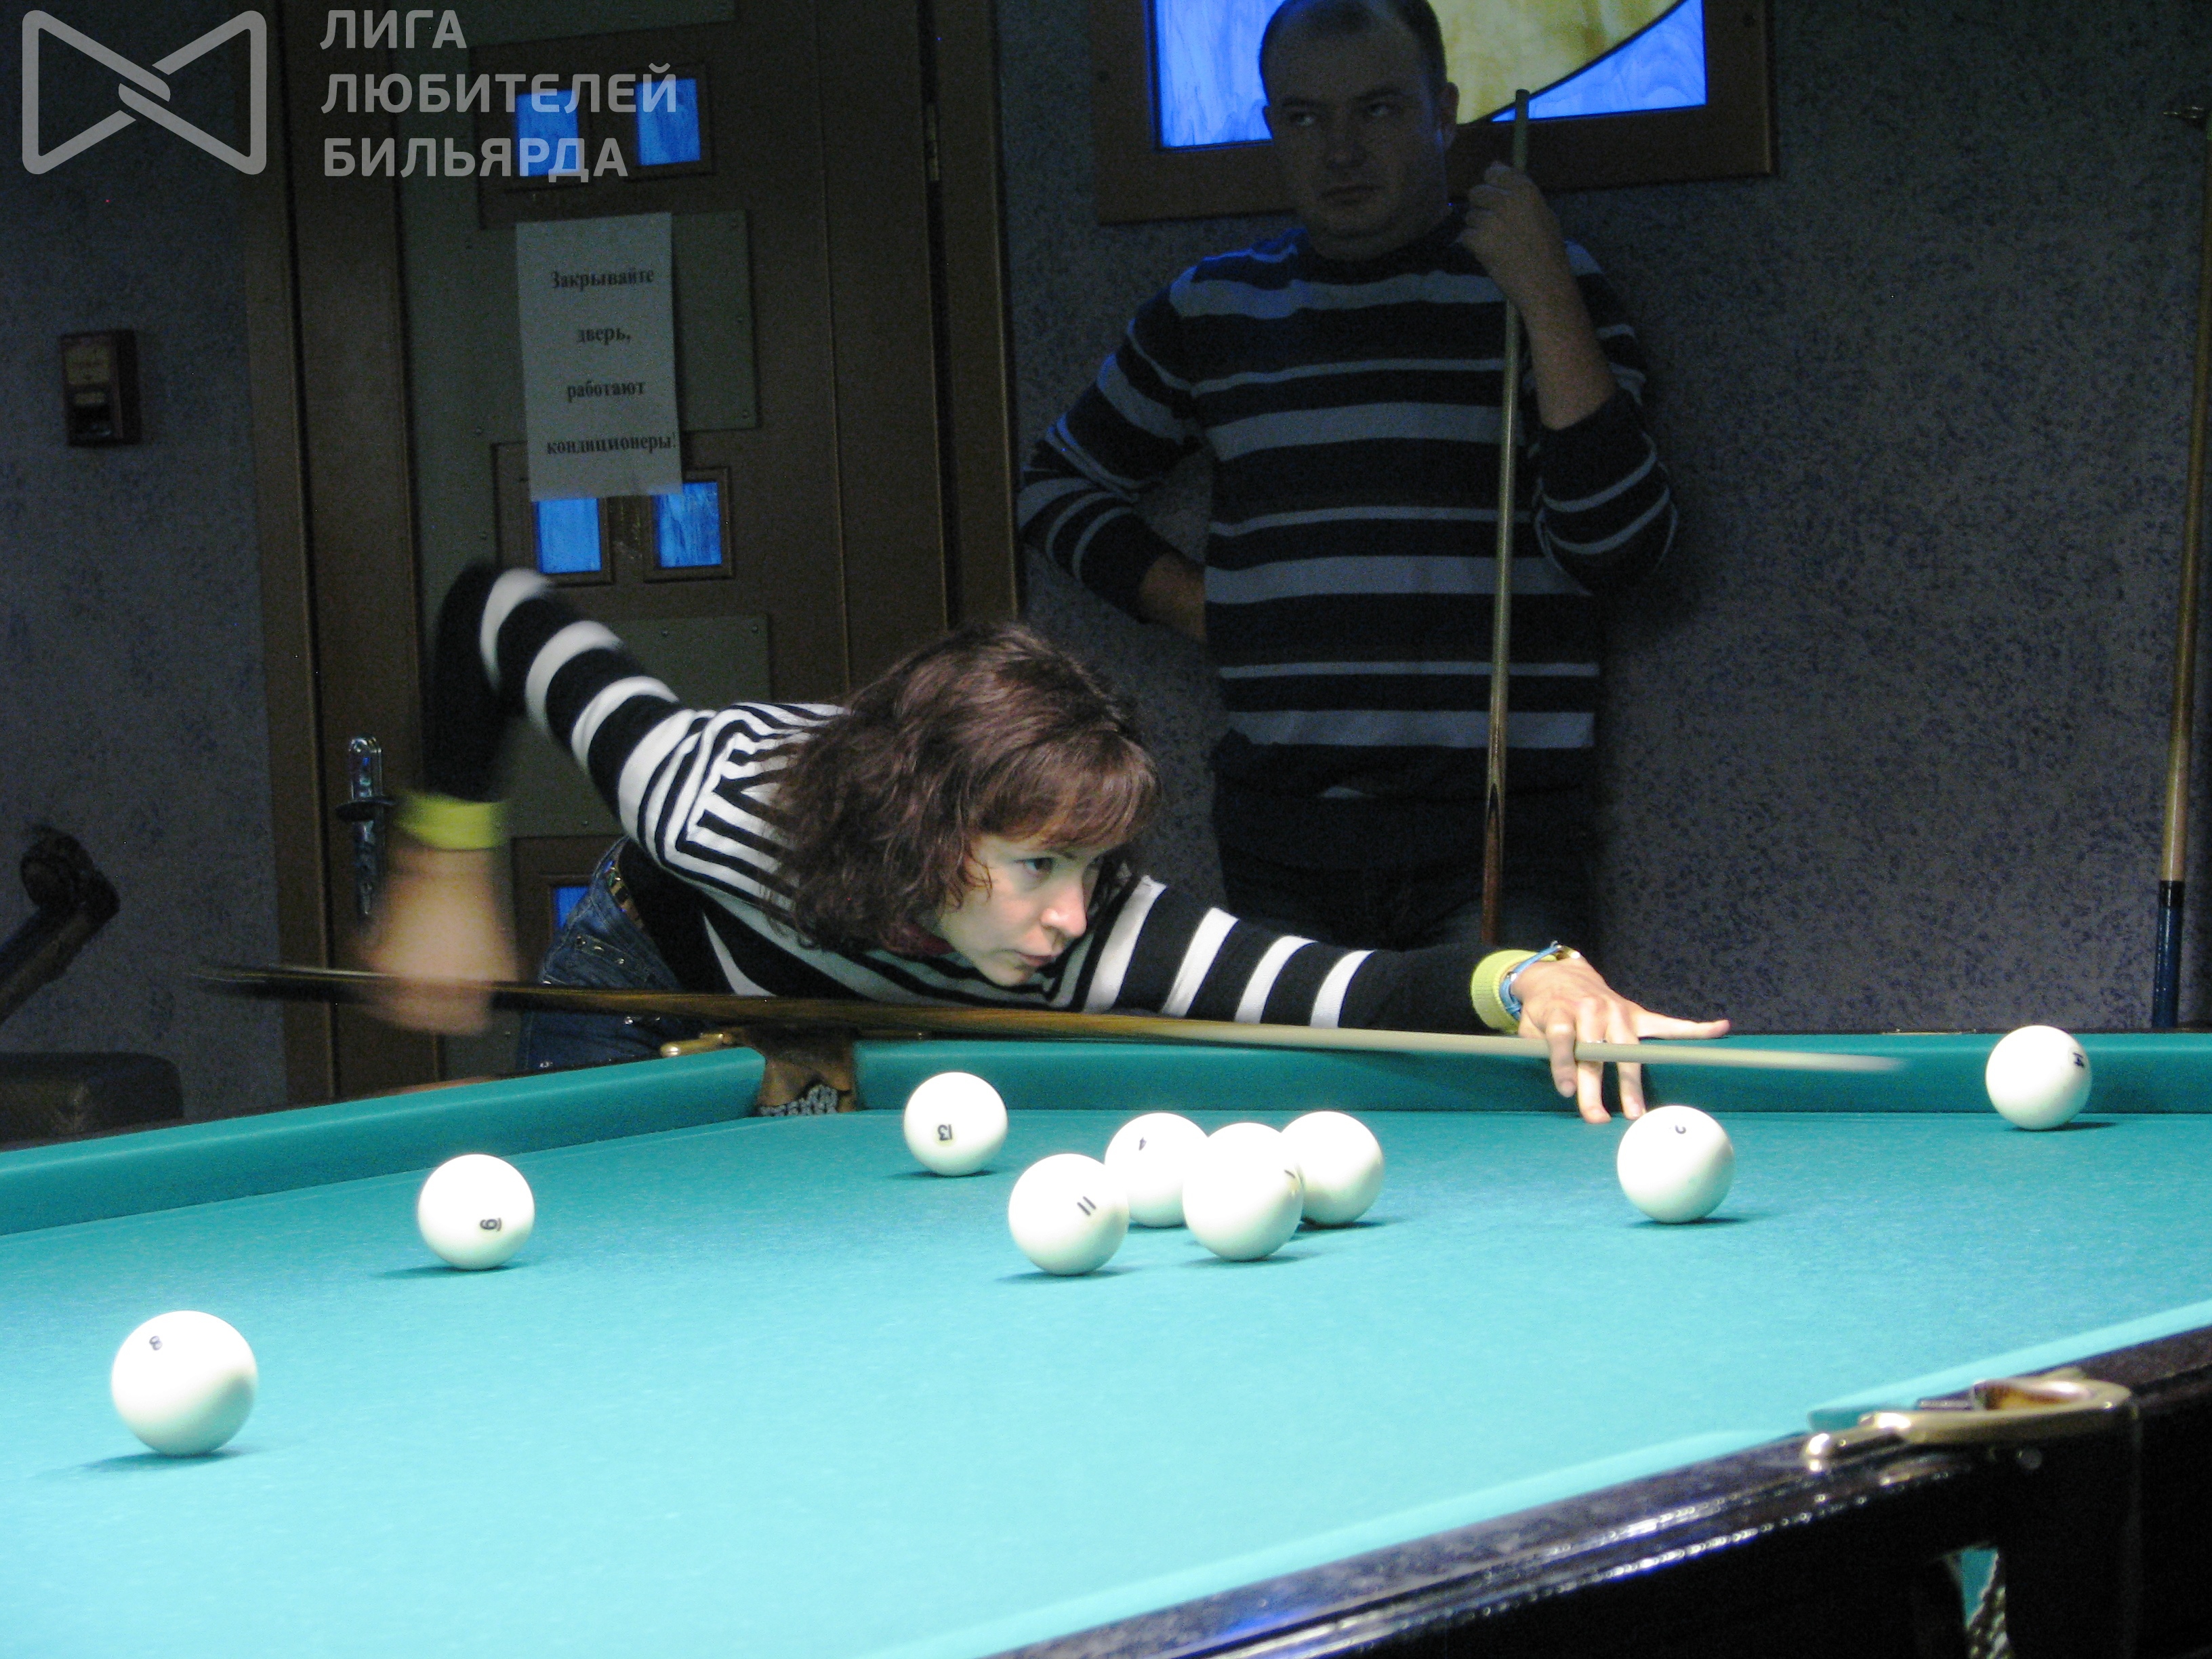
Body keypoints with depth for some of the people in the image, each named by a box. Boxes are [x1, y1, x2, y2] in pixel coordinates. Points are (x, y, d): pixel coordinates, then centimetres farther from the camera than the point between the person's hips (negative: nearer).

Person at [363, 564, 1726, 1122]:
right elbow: (498, 608, -29)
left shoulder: (1084, 934, -44)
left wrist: (1530, 979, -81)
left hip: (877, 1072, 1)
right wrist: (446, 872, -21)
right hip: (646, 1014, -1)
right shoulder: (720, 793, -45)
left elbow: (1342, 988, -61)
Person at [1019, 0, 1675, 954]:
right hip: (1280, 831, 3)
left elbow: (1617, 550, -9)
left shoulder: (1548, 291, 4)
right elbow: (1059, 486, 26)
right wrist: (1192, 607, 8)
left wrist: (1546, 302, -16)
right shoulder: (1209, 312, 13)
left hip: (1495, 833, -3)